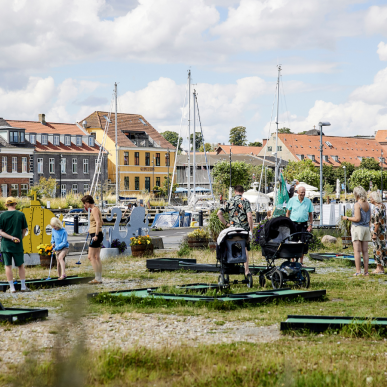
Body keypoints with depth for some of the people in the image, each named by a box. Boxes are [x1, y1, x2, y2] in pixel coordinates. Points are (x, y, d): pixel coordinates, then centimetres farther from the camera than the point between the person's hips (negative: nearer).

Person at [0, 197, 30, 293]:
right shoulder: (21, 215, -3)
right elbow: (24, 230, 3)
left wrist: (12, 238, -10)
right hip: (18, 245, 0)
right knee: (21, 265, 11)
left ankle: (12, 288, 4)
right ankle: (23, 286, 13)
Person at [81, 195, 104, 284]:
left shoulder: (94, 209, -11)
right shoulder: (94, 209, 18)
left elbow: (98, 222, -22)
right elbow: (101, 222, 28)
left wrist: (96, 235, -26)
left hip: (95, 235, -10)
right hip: (97, 234, 10)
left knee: (91, 257, -9)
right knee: (97, 257, 10)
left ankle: (98, 278, -10)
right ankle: (99, 278, 11)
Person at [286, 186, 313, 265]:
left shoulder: (308, 201, 5)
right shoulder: (292, 200, 1)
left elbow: (310, 214, 11)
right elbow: (288, 213, 6)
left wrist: (310, 225, 2)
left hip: (303, 225, 1)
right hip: (294, 224, -1)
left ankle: (301, 262, 10)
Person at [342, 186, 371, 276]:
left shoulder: (357, 204, -12)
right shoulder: (368, 205, 9)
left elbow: (357, 219, -18)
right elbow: (369, 219, 14)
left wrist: (347, 218, -4)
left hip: (358, 227, -7)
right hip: (366, 228, 7)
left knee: (357, 251, -6)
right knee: (365, 251, 7)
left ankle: (358, 271, -10)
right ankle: (366, 271, 6)